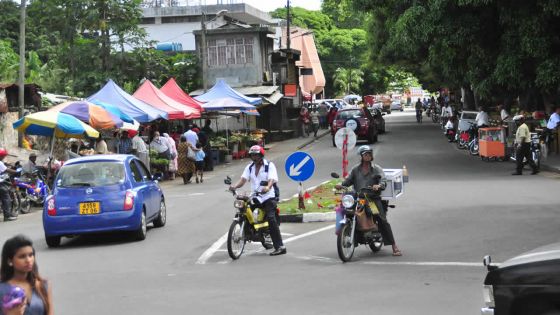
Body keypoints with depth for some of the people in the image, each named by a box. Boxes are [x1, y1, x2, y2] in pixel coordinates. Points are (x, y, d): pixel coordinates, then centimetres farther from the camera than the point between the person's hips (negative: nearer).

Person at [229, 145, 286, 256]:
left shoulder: (269, 165, -1)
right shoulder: (249, 167, 14)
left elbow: (272, 179, -17)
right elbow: (243, 179, -1)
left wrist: (268, 187, -41)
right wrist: (235, 186, -23)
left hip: (268, 197, -6)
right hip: (255, 197, 6)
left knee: (271, 220, -18)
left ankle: (280, 246, -21)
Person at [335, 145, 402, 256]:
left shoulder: (377, 169, 9)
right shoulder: (355, 169, 18)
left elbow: (383, 181, -5)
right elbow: (349, 180, 10)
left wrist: (379, 186, -28)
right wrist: (341, 185, -12)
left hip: (374, 198, -3)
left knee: (383, 220, -14)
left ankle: (394, 247, -14)